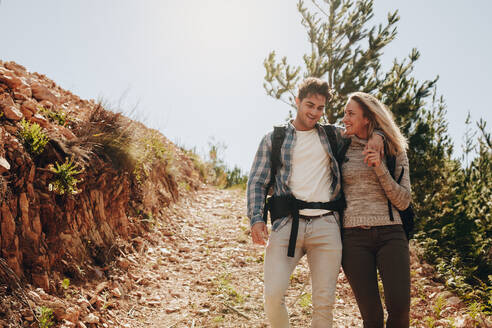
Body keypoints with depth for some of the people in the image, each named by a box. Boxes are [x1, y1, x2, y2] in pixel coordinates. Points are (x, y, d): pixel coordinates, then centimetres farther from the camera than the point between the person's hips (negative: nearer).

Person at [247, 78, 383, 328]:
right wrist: (256, 219, -7)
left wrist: (377, 136, 5)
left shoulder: (332, 135, 17)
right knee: (273, 294, -13)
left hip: (326, 225, 2)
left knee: (324, 302, 2)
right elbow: (257, 182, 8)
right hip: (287, 223, -1)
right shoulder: (274, 139, 13)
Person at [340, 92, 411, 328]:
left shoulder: (395, 152, 8)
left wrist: (380, 168, -11)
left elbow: (403, 202, 0)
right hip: (354, 237, 0)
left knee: (399, 307, -17)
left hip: (390, 234, 0)